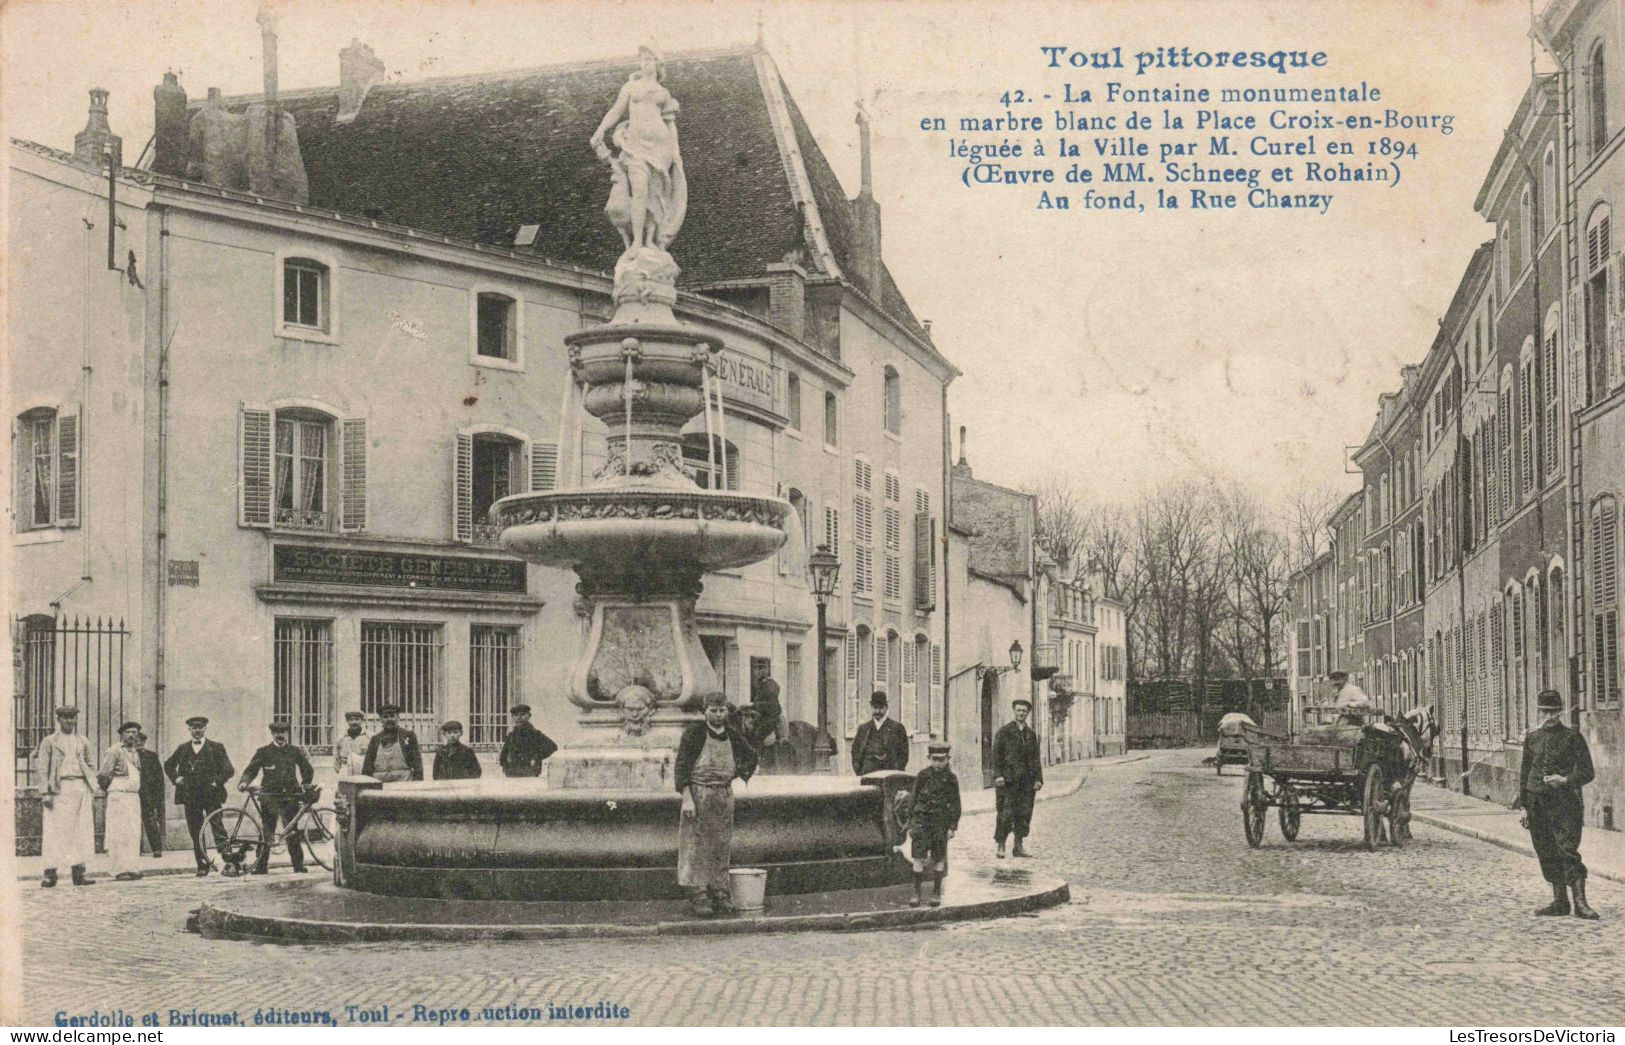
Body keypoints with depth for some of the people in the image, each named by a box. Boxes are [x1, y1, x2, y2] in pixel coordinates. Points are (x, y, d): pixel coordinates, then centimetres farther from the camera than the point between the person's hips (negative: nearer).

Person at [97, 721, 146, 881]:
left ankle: (132, 868, 8)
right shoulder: (114, 751, -7)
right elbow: (103, 774, -11)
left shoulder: (135, 752, 18)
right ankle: (120, 871, -7)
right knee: (119, 834, -8)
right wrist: (106, 788, 2)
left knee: (134, 834, 5)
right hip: (118, 796, -7)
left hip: (134, 796, 7)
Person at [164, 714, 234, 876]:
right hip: (190, 796, 3)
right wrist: (175, 777, 10)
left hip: (211, 795, -3)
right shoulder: (183, 748, 14)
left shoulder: (216, 747, 5)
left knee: (218, 829, -10)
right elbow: (168, 765, 26)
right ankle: (202, 866, 11)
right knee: (195, 833, 4)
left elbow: (228, 769, 1)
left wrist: (217, 781, -11)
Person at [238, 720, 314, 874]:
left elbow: (307, 769, 20)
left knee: (292, 833, -1)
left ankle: (298, 866, 4)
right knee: (266, 833, -2)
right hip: (269, 796, -1)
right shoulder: (263, 752, 8)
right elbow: (251, 769, 3)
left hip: (290, 796, 1)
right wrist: (244, 782, -15)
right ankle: (261, 866, 3)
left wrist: (305, 786, 10)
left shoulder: (294, 751, 11)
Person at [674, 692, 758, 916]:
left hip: (725, 795, 5)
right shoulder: (694, 734, -5)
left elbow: (751, 756, 27)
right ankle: (698, 895, -3)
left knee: (722, 847, 6)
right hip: (698, 794, -4)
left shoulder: (733, 736, 9)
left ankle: (720, 893, 11)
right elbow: (681, 767, -9)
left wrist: (741, 775, 11)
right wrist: (687, 798, -16)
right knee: (697, 846, -5)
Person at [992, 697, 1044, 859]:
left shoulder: (1031, 734, 14)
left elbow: (1035, 758, 14)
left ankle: (1018, 847, 11)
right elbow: (997, 754, -5)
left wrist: (1038, 779, 5)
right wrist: (998, 775, -14)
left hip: (1027, 780, 4)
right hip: (1008, 779, -4)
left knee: (1024, 814, 4)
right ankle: (1000, 847, 1)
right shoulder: (1004, 731, 1)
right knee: (1005, 813, -6)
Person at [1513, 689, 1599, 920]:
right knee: (1547, 854, 7)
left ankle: (1580, 902, -12)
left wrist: (1566, 780, -19)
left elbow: (1587, 772, -1)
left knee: (1568, 851, -12)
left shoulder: (1572, 737, -1)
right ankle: (1560, 901, 15)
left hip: (1564, 803, -4)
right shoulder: (1532, 737, 10)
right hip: (1537, 802, 4)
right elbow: (1525, 772, 15)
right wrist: (1523, 805, 12)